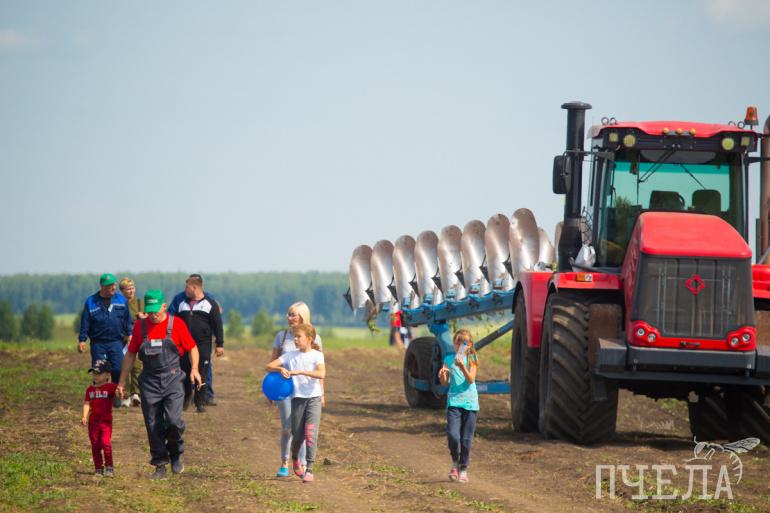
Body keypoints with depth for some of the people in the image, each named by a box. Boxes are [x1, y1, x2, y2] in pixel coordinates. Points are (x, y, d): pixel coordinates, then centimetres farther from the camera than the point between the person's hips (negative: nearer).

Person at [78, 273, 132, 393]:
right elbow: (85, 323, 1)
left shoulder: (121, 300, 6)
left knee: (118, 370, -8)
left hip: (116, 342, 1)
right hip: (98, 343, -1)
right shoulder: (91, 302, 0)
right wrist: (82, 340, -4)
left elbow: (127, 320, 13)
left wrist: (129, 334, 8)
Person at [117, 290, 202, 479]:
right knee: (154, 427, 1)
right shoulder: (140, 327, 7)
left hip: (173, 380, -3)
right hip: (150, 383, 3)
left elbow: (192, 348, 7)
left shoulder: (176, 324, 0)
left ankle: (176, 455, 11)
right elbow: (130, 354, 16)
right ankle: (160, 466, 12)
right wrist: (122, 381, 17)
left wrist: (194, 369, -10)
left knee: (173, 421, -16)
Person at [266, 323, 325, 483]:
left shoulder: (317, 355, -2)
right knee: (298, 435, 7)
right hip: (297, 398, 3)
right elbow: (269, 366, 3)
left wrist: (300, 371, -25)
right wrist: (281, 369, -19)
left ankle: (309, 470, -13)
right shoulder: (290, 356, 6)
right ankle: (295, 459, 38)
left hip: (313, 398, -2)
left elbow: (321, 374, -19)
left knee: (311, 434, -14)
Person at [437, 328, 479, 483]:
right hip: (453, 401, 1)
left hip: (470, 402, -1)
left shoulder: (471, 359, 1)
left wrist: (462, 366, -29)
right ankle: (455, 463, 10)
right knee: (452, 435, -14)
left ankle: (463, 470, 14)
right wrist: (442, 375, -15)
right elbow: (445, 383, 7)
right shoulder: (449, 359, 6)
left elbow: (471, 379, -13)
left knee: (466, 439, 2)